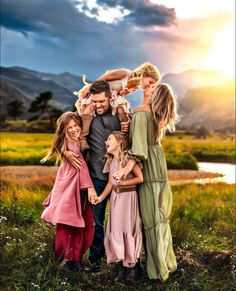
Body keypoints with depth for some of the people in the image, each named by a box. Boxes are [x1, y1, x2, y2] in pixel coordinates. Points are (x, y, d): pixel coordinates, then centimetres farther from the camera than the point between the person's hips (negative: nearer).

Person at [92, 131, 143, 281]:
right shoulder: (111, 160, 9)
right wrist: (101, 197, -1)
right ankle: (122, 266, 17)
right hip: (115, 197, 7)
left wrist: (123, 182, -13)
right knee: (115, 230, 6)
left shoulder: (128, 157, -12)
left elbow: (140, 178, -14)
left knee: (128, 229, -2)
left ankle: (133, 266, 13)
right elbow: (110, 183, 9)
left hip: (128, 196, -7)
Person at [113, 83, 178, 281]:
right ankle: (166, 260, 28)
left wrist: (127, 168, -31)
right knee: (160, 214, 16)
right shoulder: (157, 113, 7)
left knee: (151, 215, 0)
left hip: (148, 168, -8)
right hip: (158, 164, 8)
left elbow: (139, 143, -28)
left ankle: (158, 267, 10)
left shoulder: (140, 112, -17)